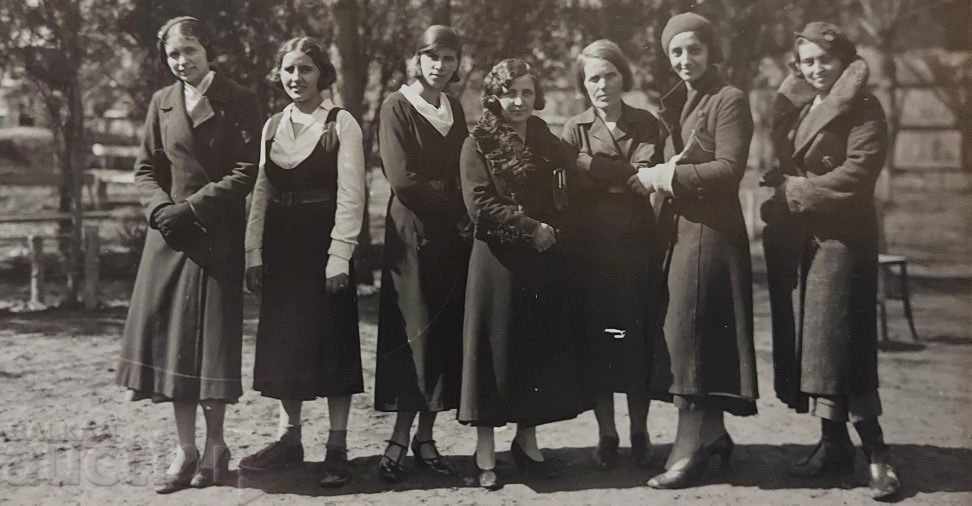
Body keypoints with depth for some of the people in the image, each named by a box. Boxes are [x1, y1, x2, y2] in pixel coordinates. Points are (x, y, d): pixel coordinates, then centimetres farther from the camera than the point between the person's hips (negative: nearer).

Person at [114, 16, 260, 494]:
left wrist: (192, 207, -15)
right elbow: (145, 169, 10)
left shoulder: (238, 103, -2)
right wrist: (162, 209, -9)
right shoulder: (162, 102, 10)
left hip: (218, 235, -4)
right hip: (170, 234, 4)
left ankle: (214, 445, 15)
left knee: (214, 335, 0)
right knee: (170, 334, 2)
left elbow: (246, 172, -8)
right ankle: (185, 449, 10)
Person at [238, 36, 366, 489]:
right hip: (281, 247, 5)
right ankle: (289, 439, 21)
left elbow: (350, 194, -10)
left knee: (331, 341, 0)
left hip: (323, 246, -5)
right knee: (282, 341, 9)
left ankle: (337, 447, 7)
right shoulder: (273, 126, 12)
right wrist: (254, 250, 4)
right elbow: (261, 191, 12)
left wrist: (340, 256, -17)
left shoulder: (341, 123, -5)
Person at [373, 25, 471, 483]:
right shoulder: (397, 106, -4)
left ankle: (424, 435, 9)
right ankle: (400, 438, -3)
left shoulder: (455, 109, 15)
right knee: (416, 334, -8)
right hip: (412, 234, -5)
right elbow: (403, 179, -13)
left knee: (446, 335, 3)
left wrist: (460, 213, -1)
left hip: (453, 235, 6)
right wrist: (453, 203, -5)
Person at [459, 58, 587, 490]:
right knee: (495, 348, -1)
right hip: (498, 261, -4)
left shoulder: (545, 141, 12)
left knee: (541, 347, 7)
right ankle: (485, 453, 8)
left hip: (544, 261, 5)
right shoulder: (478, 144, -2)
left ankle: (527, 441, 21)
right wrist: (531, 229, -13)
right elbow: (481, 206, -11)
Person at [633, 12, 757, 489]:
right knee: (686, 334, 9)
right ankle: (710, 432, 21)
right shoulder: (674, 104, 17)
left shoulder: (729, 100, -7)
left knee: (690, 332, -8)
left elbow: (728, 169, -16)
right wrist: (655, 177, 1)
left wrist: (666, 176, -14)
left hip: (712, 231, -8)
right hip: (679, 229, 8)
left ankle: (692, 446, -2)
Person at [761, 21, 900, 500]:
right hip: (794, 238, 6)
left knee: (835, 341, -12)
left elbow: (856, 173, -14)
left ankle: (876, 450, -5)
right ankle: (834, 443, 15)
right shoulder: (792, 106, 15)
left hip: (841, 236, -6)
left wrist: (796, 190, -11)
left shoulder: (863, 109, -4)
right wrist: (781, 194, -1)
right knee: (804, 341, 5)